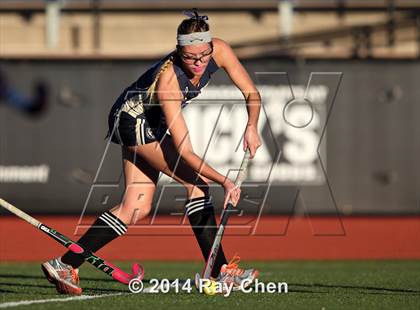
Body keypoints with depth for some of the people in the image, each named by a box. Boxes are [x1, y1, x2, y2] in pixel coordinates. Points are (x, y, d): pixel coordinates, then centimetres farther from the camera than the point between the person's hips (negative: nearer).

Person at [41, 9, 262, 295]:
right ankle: (220, 272, -12)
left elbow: (251, 92, -9)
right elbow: (184, 151, -37)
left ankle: (66, 264, 3)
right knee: (197, 182, -16)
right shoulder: (168, 79, -37)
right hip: (132, 119, -8)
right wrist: (225, 181, -43)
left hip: (149, 123, 8)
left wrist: (252, 126, -28)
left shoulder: (219, 51, -20)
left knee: (137, 208, 4)